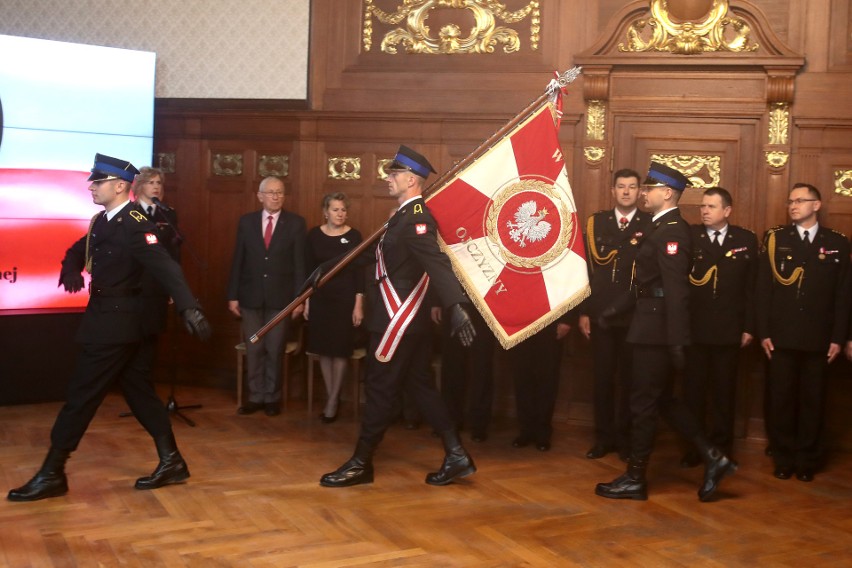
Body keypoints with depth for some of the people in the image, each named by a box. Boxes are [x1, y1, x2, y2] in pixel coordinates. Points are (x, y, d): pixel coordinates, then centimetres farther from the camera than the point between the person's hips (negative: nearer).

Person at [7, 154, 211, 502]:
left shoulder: (134, 224, -19)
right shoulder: (102, 221, 10)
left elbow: (164, 266, -29)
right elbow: (79, 250, 24)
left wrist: (188, 308, -41)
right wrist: (70, 268, 0)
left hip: (114, 321, -9)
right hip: (111, 318, 9)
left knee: (81, 394, -2)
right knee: (138, 391, 12)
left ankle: (51, 475, 9)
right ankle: (171, 462, 19)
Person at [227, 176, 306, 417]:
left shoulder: (296, 223, -1)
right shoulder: (246, 221, 5)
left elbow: (300, 263, -3)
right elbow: (238, 261, 5)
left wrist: (299, 297, -7)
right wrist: (233, 295, 1)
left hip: (280, 297, -2)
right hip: (251, 296, 2)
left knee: (274, 350, 7)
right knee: (253, 349, 8)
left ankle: (272, 397, 20)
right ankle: (255, 396, 19)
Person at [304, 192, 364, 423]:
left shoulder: (354, 236, -5)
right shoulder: (314, 235, 1)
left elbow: (359, 271, -4)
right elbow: (309, 269, 5)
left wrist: (358, 304, -8)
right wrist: (306, 301, 4)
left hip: (345, 299, -2)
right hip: (320, 298, 2)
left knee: (340, 349, 1)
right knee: (323, 349, 6)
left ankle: (333, 400, 13)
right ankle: (332, 399, 19)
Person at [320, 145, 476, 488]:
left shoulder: (415, 218, -18)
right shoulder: (407, 215, 14)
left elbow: (437, 263, -31)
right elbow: (390, 259, 26)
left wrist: (456, 307, -43)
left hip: (399, 321, -10)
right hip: (409, 319, 10)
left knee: (380, 389, 0)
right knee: (420, 386, 12)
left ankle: (361, 464, 12)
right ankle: (456, 456, 15)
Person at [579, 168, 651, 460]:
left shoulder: (652, 225, 0)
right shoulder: (595, 223, 7)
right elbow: (586, 268, 5)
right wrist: (583, 312, 1)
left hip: (636, 316, -2)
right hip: (600, 314, 2)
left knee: (629, 379, 8)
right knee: (603, 377, 7)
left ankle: (626, 438, 20)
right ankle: (604, 437, 19)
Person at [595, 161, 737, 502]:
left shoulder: (671, 231, -17)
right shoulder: (662, 228, 14)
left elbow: (676, 290, -23)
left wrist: (676, 342, -25)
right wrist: (617, 308, 21)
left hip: (656, 329, -10)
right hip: (652, 326, 10)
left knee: (644, 403, 0)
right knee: (662, 400, 16)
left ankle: (635, 479, 12)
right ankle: (712, 458, 21)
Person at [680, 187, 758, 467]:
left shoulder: (746, 239, 4)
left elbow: (752, 287, 4)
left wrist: (749, 327, 0)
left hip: (729, 330, 1)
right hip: (693, 328, -1)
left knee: (724, 392, 10)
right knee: (693, 390, 8)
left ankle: (720, 449, 22)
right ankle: (693, 447, 20)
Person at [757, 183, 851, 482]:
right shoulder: (775, 238, 5)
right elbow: (763, 288, 1)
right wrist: (764, 332, -5)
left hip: (818, 338, 0)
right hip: (781, 336, 0)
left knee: (813, 401, 7)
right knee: (781, 399, 5)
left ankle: (807, 461, 19)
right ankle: (783, 459, 17)